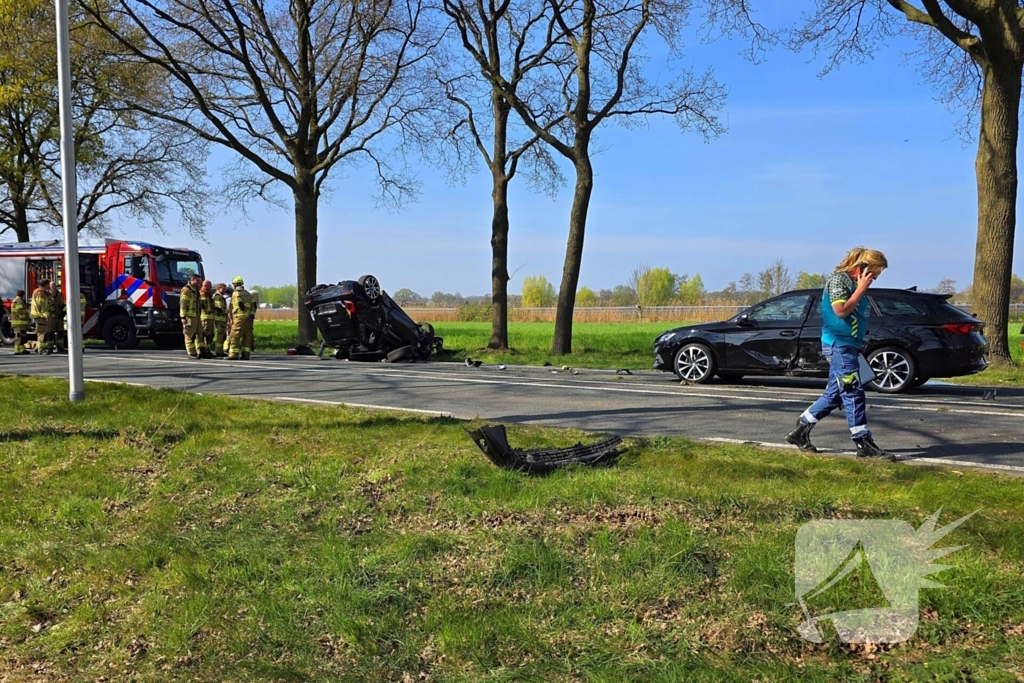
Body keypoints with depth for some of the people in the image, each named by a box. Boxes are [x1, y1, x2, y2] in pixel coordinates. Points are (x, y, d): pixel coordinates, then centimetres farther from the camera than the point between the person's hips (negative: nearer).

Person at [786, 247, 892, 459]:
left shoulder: (853, 282, 17)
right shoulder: (839, 279, -10)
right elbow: (841, 311, -20)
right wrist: (861, 289, -16)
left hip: (848, 345, 10)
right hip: (839, 344, -10)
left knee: (834, 395, 12)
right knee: (853, 393, -8)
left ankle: (800, 431, 21)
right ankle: (864, 444, -4)